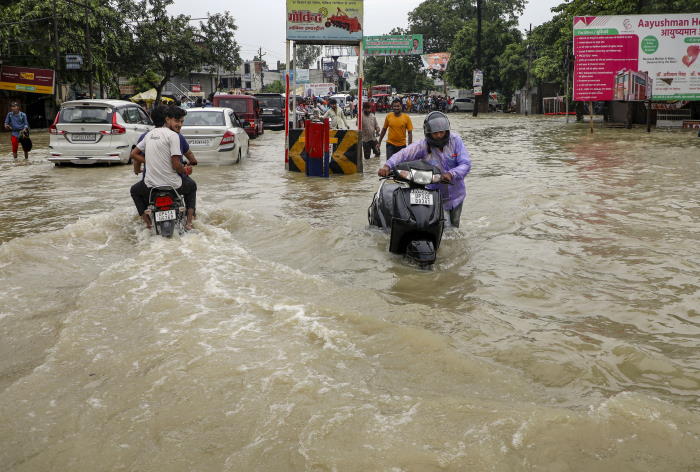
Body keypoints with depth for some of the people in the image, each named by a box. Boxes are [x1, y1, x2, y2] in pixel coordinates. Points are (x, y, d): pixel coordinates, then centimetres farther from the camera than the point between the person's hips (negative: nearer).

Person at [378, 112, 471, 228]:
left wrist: (451, 174, -36)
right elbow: (403, 154, -28)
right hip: (436, 197, -3)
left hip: (456, 195, 3)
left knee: (454, 227, 21)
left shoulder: (455, 140, -11)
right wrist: (388, 166, -46)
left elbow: (466, 164, -17)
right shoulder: (423, 145, -16)